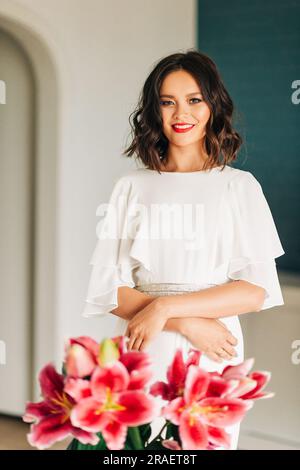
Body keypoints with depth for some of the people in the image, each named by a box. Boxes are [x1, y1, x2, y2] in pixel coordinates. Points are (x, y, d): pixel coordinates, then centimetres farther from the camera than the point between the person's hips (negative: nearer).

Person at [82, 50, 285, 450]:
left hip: (212, 362, -1)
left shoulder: (239, 186, 4)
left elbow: (256, 290, -6)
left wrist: (164, 307, -16)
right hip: (139, 359, 1)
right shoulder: (132, 187, 7)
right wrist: (189, 325, -14)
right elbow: (108, 289, -2)